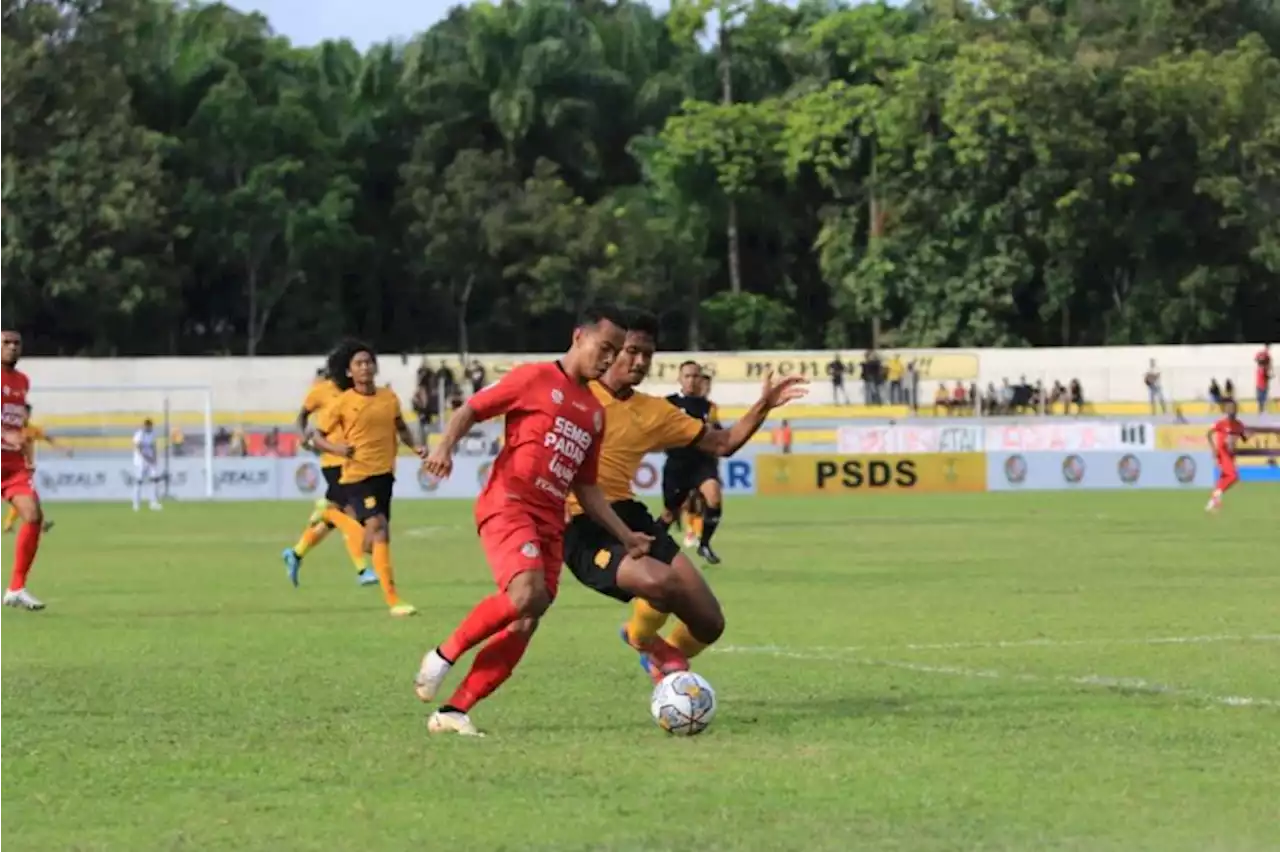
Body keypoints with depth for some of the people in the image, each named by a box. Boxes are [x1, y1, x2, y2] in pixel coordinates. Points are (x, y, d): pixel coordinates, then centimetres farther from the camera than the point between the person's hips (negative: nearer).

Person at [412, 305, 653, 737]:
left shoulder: (594, 412, 22)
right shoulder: (535, 378, 1)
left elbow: (586, 488, 25)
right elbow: (471, 410, -1)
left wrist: (624, 534, 18)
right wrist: (446, 445, -20)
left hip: (550, 522, 7)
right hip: (508, 504, -7)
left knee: (524, 625, -4)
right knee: (528, 595, -29)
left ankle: (454, 711, 1)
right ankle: (445, 654, -11)